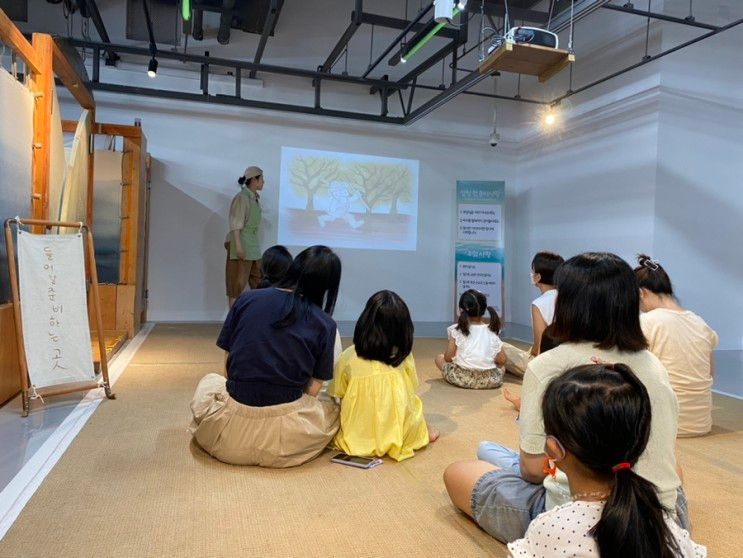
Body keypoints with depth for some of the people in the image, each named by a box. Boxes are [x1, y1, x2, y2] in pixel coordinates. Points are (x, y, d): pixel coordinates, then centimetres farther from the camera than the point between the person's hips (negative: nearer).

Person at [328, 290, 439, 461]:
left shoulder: (348, 357, -11)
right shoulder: (404, 355, -9)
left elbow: (337, 395, -1)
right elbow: (410, 390, 4)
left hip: (356, 440, 0)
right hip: (400, 437, 0)